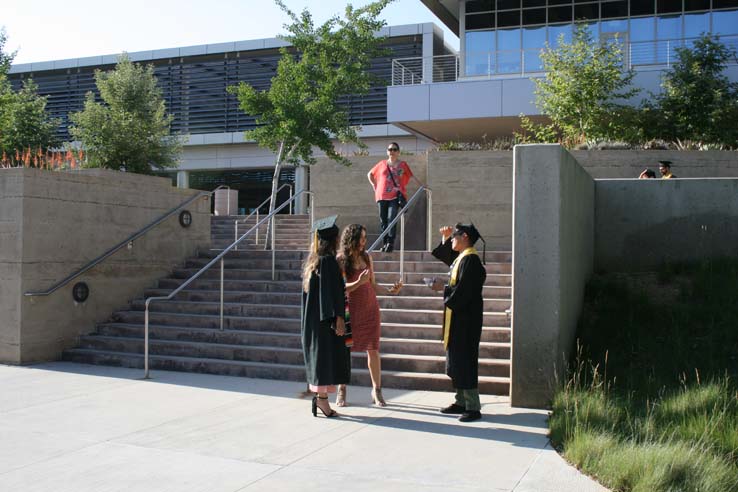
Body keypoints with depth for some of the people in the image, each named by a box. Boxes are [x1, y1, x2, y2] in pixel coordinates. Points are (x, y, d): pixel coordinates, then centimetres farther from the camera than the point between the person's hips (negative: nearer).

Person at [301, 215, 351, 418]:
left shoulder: (311, 260, 12)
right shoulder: (328, 260, -14)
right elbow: (333, 290, -19)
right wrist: (338, 318, -20)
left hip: (312, 318, 9)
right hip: (325, 319, -9)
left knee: (319, 355, 12)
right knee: (328, 355, -4)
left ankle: (318, 394, 15)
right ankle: (322, 397, -4)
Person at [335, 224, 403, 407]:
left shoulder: (366, 257, 7)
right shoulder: (340, 260, -6)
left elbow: (373, 285, 10)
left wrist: (390, 290, -4)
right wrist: (359, 282, -24)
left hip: (370, 308, 4)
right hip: (350, 308, -3)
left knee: (373, 349, 2)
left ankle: (377, 391, 11)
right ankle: (341, 391, 17)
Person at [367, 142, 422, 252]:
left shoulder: (402, 164, 8)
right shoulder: (382, 164, 12)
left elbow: (412, 176, 9)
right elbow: (370, 174, 21)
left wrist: (422, 185, 0)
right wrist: (374, 186, 11)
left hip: (395, 196, -3)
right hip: (382, 196, 3)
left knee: (391, 218, -15)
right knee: (383, 220, 3)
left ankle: (391, 243, -15)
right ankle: (385, 242, 10)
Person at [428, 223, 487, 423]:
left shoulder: (470, 260, -17)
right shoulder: (462, 257, 13)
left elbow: (463, 290, -24)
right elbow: (446, 257, 35)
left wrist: (443, 288, -11)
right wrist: (445, 239, 23)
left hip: (466, 319, -10)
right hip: (458, 318, 10)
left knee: (465, 361, -6)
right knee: (456, 361, 14)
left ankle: (473, 407, -1)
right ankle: (461, 402, 22)